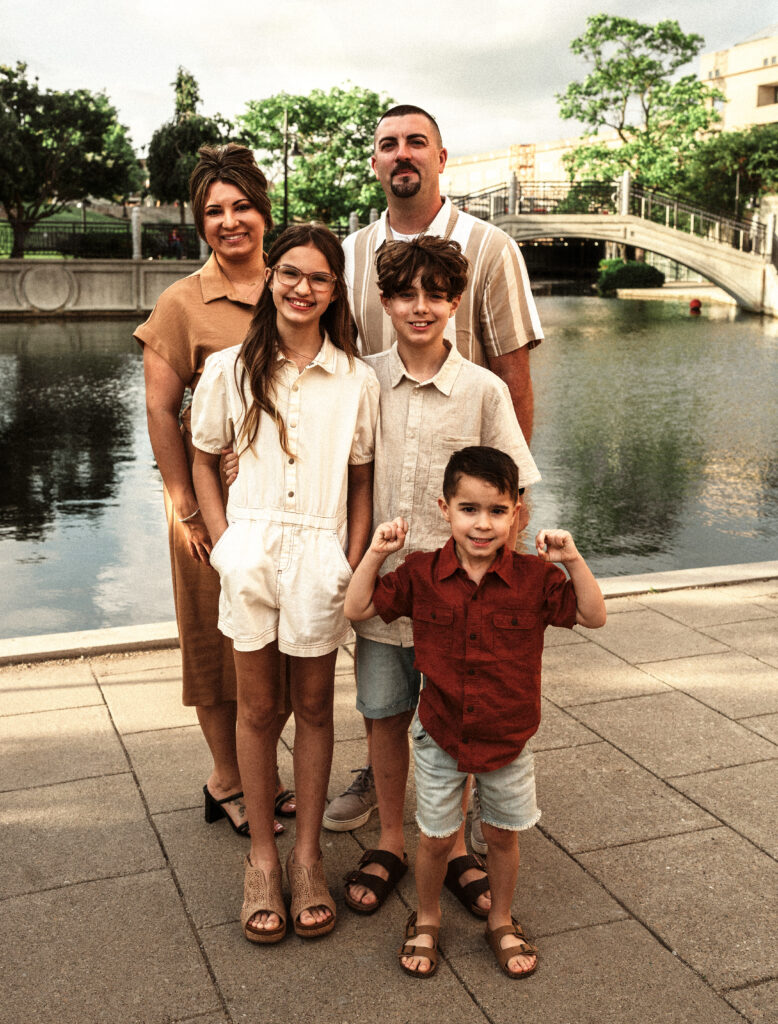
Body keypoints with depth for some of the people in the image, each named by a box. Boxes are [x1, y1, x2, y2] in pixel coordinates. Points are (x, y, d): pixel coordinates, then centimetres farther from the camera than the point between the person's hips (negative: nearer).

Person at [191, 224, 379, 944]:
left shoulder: (356, 380, 1)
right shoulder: (230, 369, 2)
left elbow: (362, 482, 6)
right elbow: (204, 460, 9)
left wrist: (352, 564, -3)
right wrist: (225, 543, -1)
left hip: (320, 555, 0)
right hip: (250, 551, 0)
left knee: (314, 706, 11)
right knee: (256, 706, 10)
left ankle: (308, 852, 27)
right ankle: (261, 857, 25)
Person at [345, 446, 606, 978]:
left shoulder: (534, 576, -12)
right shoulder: (422, 574, -11)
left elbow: (594, 616, -13)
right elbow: (358, 608, -7)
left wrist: (571, 558, -25)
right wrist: (377, 552, -18)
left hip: (508, 736, 0)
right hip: (440, 736, 0)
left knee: (503, 834, 18)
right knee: (435, 838, 14)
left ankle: (501, 922, 42)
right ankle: (426, 920, 40)